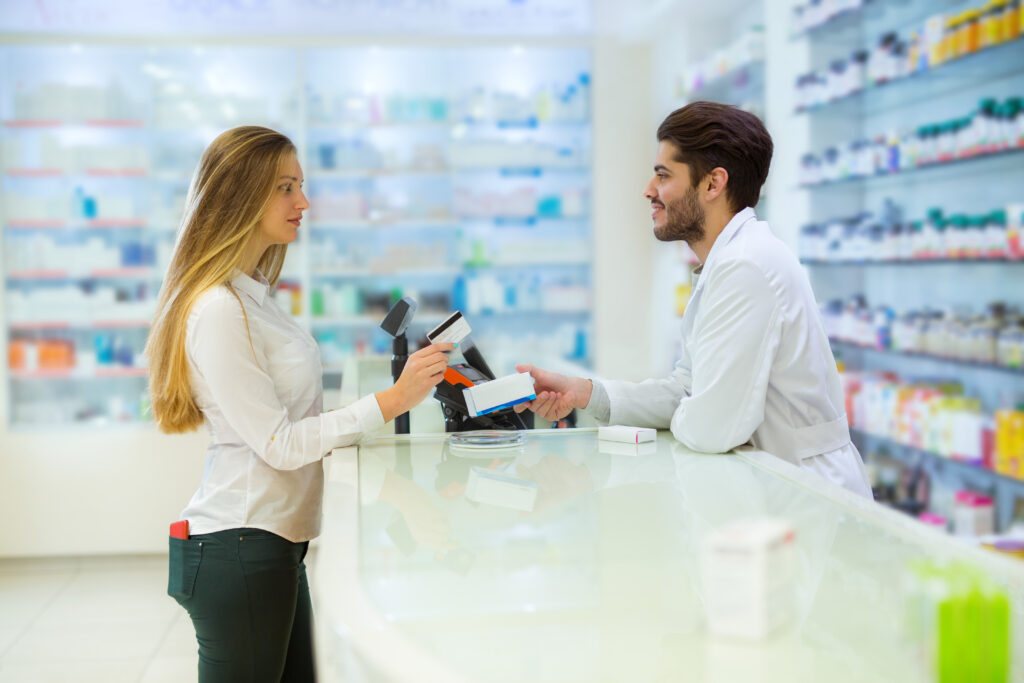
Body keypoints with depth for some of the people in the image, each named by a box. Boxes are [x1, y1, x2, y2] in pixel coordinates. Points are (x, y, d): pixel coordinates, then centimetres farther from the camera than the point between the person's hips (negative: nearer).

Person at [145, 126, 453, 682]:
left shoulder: (254, 297, 13)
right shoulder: (219, 311, -18)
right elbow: (278, 444, -18)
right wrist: (391, 401, -19)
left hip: (275, 546, 9)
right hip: (239, 551, -9)